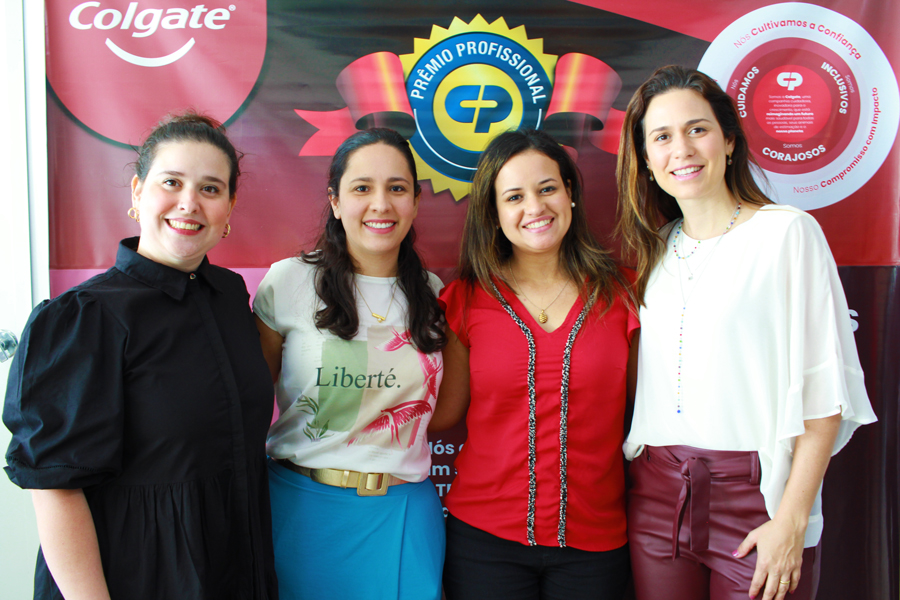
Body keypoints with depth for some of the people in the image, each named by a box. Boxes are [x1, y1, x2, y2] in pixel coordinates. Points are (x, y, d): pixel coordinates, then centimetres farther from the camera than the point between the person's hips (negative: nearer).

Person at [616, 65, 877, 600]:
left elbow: (825, 387, -9)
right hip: (657, 495, 4)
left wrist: (792, 520, -13)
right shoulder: (655, 249, 9)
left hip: (757, 494, -4)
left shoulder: (788, 232, -6)